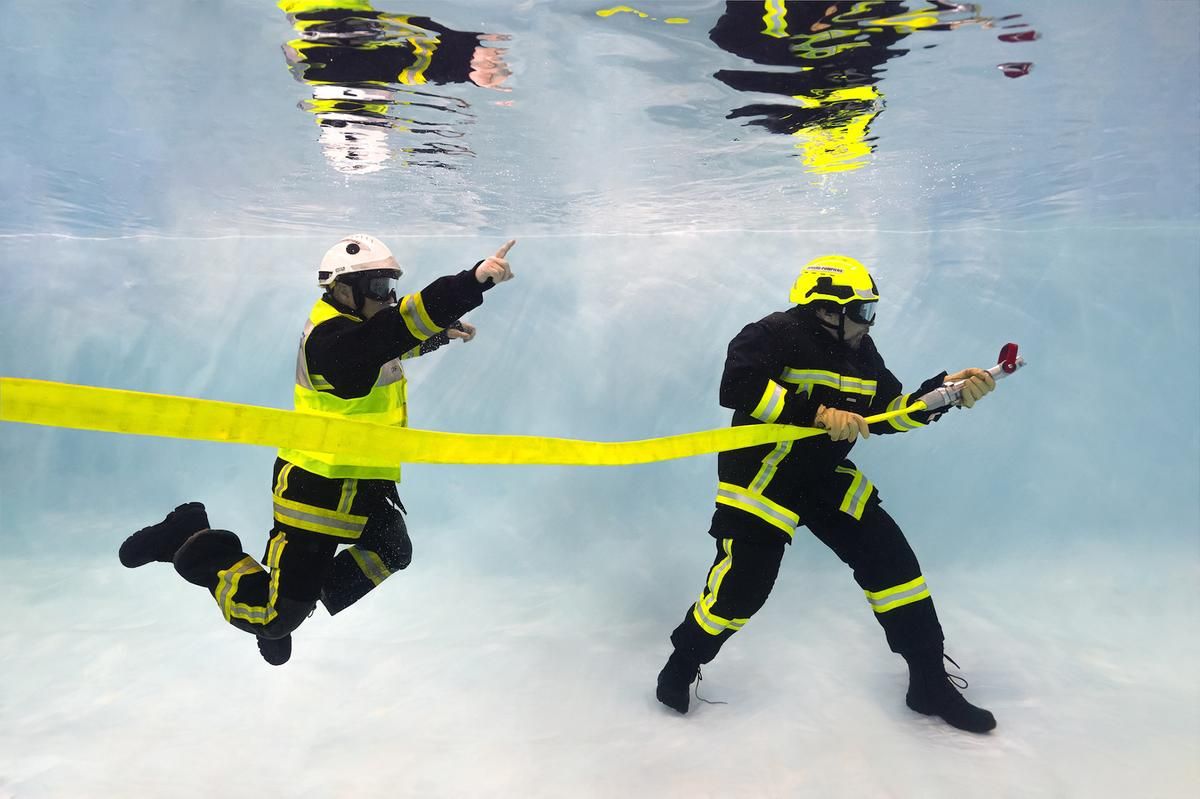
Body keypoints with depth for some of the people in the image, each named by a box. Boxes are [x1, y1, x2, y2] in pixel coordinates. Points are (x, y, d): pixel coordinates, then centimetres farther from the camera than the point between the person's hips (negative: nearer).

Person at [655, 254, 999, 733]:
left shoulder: (860, 351, 10)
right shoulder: (778, 334, -15)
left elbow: (888, 413, 11)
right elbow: (737, 387, -30)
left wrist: (944, 391, -3)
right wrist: (818, 414, -32)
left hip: (825, 475, 8)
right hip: (761, 472, -7)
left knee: (891, 559, 3)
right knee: (742, 585, -9)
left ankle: (930, 683, 19)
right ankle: (680, 669, 18)